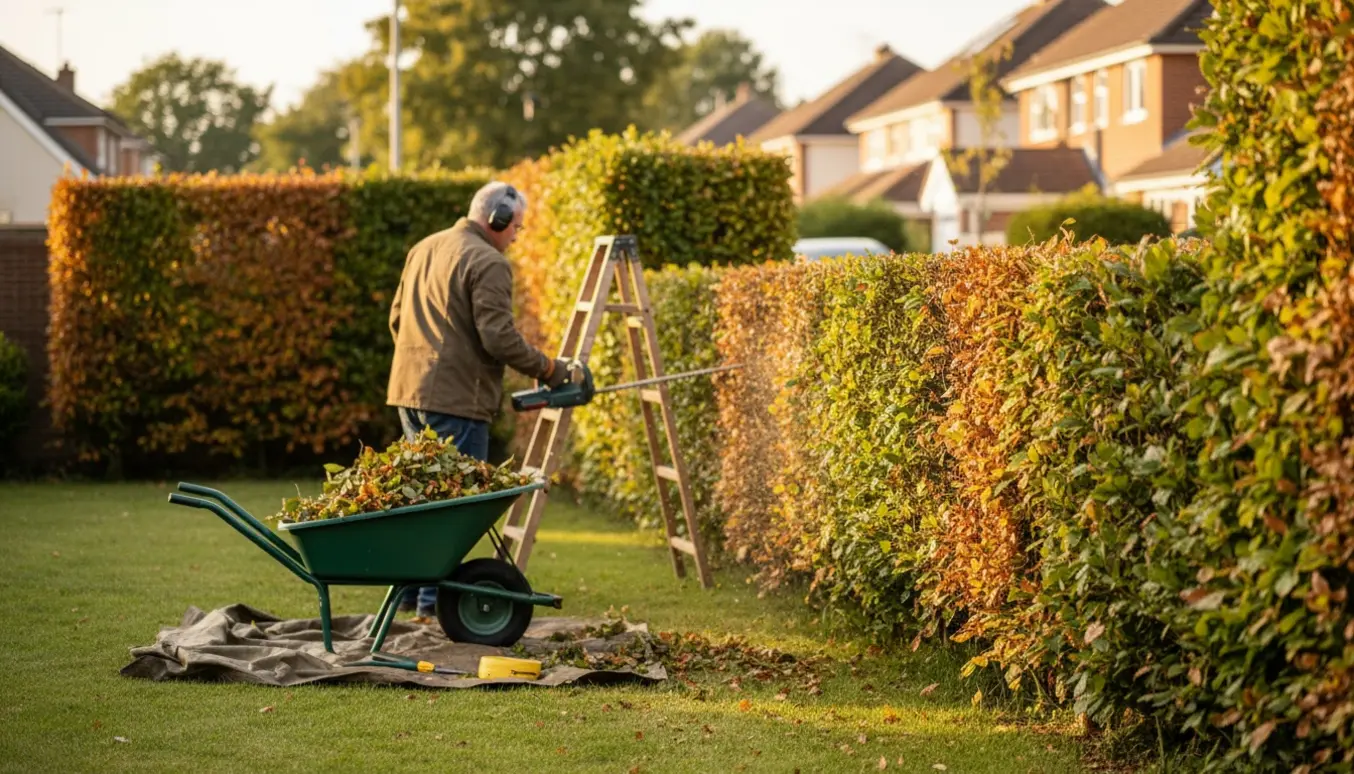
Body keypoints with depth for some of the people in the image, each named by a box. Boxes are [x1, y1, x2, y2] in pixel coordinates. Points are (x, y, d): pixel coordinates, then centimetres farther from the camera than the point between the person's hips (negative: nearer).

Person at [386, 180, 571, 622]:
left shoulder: (423, 249, 16)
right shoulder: (488, 263, -12)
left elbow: (397, 318, 23)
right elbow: (499, 337, -19)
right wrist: (547, 369, -8)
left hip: (408, 389, 9)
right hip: (456, 399, -9)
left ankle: (410, 591, 22)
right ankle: (435, 599, -4)